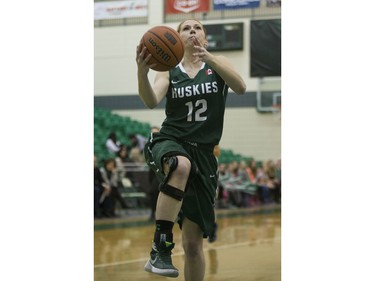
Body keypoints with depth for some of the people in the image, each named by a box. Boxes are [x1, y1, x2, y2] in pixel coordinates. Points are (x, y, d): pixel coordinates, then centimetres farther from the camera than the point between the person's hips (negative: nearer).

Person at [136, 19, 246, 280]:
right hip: (169, 143, -1)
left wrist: (208, 58, -27)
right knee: (181, 165, -41)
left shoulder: (218, 63, 8)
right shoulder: (169, 71, 8)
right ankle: (161, 247, -40)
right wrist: (142, 72, -31)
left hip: (203, 152, 1)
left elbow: (241, 87, -13)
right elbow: (151, 101, -11)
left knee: (194, 242, 1)